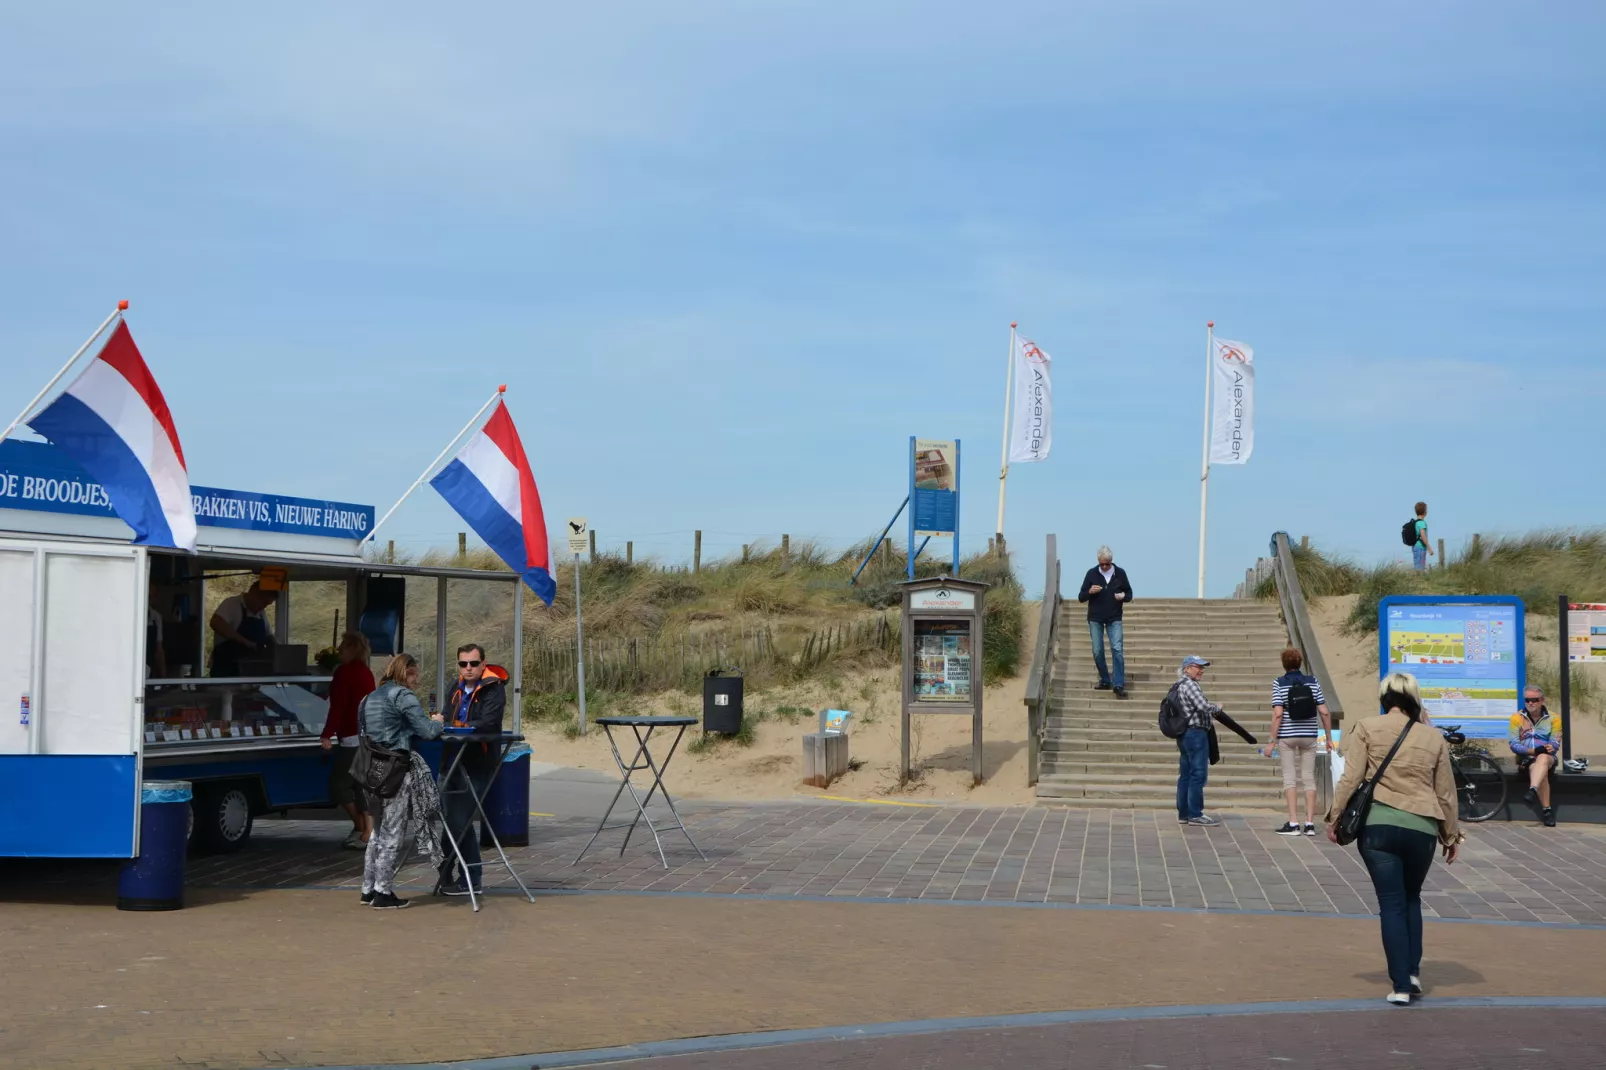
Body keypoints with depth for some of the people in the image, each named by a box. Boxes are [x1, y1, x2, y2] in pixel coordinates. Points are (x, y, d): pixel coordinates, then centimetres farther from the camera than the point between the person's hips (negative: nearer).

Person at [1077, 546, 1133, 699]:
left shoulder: (1120, 573, -1)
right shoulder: (1092, 573, -2)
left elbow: (1129, 594, 9)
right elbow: (1080, 597, 0)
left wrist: (1123, 596, -15)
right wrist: (1089, 591, -22)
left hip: (1114, 619, -1)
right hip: (1095, 619, 1)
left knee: (1117, 650, -12)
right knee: (1098, 652, 3)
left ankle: (1118, 685, -11)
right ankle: (1105, 681, 20)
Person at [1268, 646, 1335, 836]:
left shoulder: (1279, 684, -7)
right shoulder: (1313, 682, 1)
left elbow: (1277, 714, -13)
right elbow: (1324, 712, -1)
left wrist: (1273, 740, -9)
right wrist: (1328, 737, 8)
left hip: (1287, 737, -2)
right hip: (1309, 736, 2)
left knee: (1290, 778, 2)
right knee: (1309, 778, 7)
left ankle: (1293, 823, -3)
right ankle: (1310, 823, 4)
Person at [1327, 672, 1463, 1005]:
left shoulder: (1367, 728, 2)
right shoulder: (1433, 737, 10)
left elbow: (1351, 778, -4)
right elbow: (1446, 793, 13)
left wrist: (1334, 817, 4)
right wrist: (1452, 836, 23)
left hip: (1379, 825, -2)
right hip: (1422, 829, 2)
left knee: (1392, 904, 2)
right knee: (1411, 899, 22)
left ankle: (1401, 985, -1)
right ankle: (1413, 972, 15)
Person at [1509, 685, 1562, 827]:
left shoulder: (1553, 719, 6)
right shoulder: (1517, 718, 4)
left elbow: (1555, 743, 1)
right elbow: (1513, 744, -3)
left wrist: (1551, 747, -24)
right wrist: (1532, 751, -17)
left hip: (1548, 757, 0)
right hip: (1525, 758, 0)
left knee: (1542, 758, -39)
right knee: (1540, 770, -35)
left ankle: (1532, 791, -61)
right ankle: (1546, 810, -41)